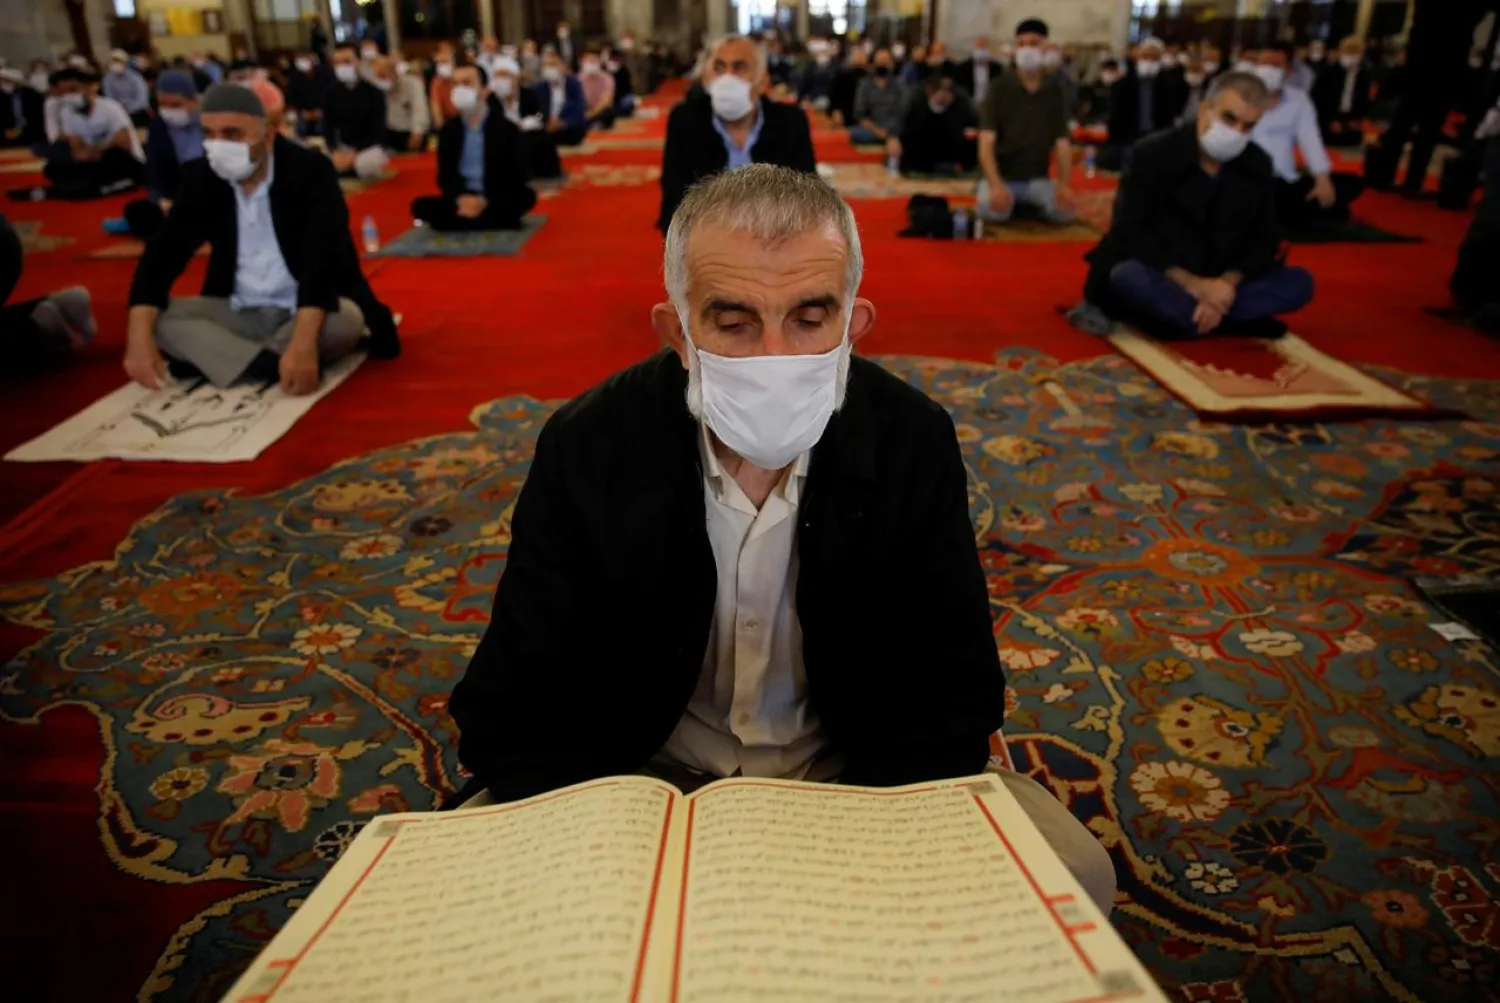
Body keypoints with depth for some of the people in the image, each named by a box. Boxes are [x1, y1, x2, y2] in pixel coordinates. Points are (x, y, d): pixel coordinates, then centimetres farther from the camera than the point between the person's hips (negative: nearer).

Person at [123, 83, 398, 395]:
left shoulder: (310, 170, -16)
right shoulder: (201, 178, -2)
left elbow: (323, 256, -28)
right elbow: (163, 254, -7)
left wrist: (303, 343, -43)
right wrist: (139, 337, -25)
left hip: (311, 311, -4)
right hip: (240, 313, 4)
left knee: (345, 318, -36)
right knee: (160, 317, -18)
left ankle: (208, 357, -24)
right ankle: (278, 365, -32)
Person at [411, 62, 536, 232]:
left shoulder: (507, 129, -1)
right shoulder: (448, 129, 7)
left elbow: (516, 178, -7)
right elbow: (444, 176, 5)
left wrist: (485, 201, -22)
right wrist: (460, 199, -19)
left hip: (497, 201, -2)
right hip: (460, 201, 3)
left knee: (527, 196, -32)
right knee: (420, 206, -23)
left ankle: (462, 222, -28)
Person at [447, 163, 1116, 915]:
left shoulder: (916, 443, -14)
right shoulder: (587, 449, -17)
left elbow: (949, 699, -9)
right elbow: (513, 719, -12)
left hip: (854, 764, 1)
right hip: (645, 767, 0)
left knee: (1071, 873, -19)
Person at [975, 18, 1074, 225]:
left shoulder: (1055, 92, 4)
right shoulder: (999, 88, -4)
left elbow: (1062, 143, 1)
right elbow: (986, 143, -13)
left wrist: (1065, 184, -18)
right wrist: (995, 185, -29)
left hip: (1036, 178, 2)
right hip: (1001, 175, -2)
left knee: (1064, 211, -25)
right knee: (992, 211, -34)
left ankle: (1028, 205, 7)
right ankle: (1011, 201, 3)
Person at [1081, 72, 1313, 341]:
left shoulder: (1258, 165, 0)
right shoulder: (1152, 154, -12)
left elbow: (1263, 238, 3)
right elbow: (1130, 235, -17)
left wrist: (1228, 282, -18)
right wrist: (1190, 283, -25)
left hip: (1217, 283, 5)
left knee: (1299, 282, -15)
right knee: (1129, 277, -38)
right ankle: (1240, 320, -27)